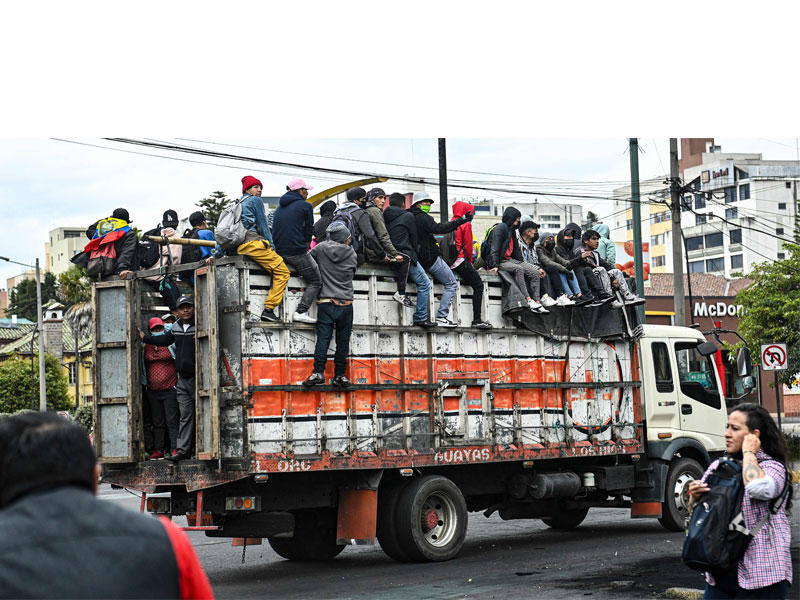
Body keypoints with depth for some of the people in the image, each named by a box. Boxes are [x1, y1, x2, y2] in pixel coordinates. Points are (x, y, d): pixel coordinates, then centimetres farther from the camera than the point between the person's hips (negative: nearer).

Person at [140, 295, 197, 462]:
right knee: (185, 415, 5)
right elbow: (164, 340, 29)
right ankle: (183, 450, 5)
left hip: (198, 378, -6)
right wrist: (144, 337, 31)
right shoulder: (176, 328, 12)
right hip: (183, 379, 6)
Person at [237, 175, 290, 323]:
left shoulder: (240, 204, 29)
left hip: (241, 247, 9)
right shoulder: (256, 201, 4)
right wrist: (272, 247, 0)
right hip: (254, 243, -9)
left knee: (278, 271, 14)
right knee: (282, 272, -9)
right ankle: (268, 309, -21)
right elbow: (262, 225, -2)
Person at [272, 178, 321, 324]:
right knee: (315, 282, -2)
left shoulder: (279, 207, 19)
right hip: (297, 251, -8)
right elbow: (309, 230, 1)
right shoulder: (305, 206, -1)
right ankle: (301, 312, -18)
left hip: (279, 252, 8)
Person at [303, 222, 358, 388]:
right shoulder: (351, 253, 4)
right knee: (343, 341, 6)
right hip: (346, 303, 0)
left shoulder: (321, 248, 3)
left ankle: (318, 372, -16)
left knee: (323, 338, -5)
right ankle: (340, 375, 5)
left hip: (326, 302, 0)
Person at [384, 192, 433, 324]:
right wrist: (413, 255, 17)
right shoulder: (407, 216, -2)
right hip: (405, 255, -7)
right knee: (424, 283, 0)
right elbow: (414, 238, 2)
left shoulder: (384, 217, 11)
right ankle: (420, 317, -4)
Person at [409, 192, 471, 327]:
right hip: (430, 258, -9)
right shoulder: (423, 217, -12)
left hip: (418, 258, 9)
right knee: (452, 284, -5)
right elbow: (438, 229, -27)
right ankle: (441, 317, -12)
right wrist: (461, 220, -31)